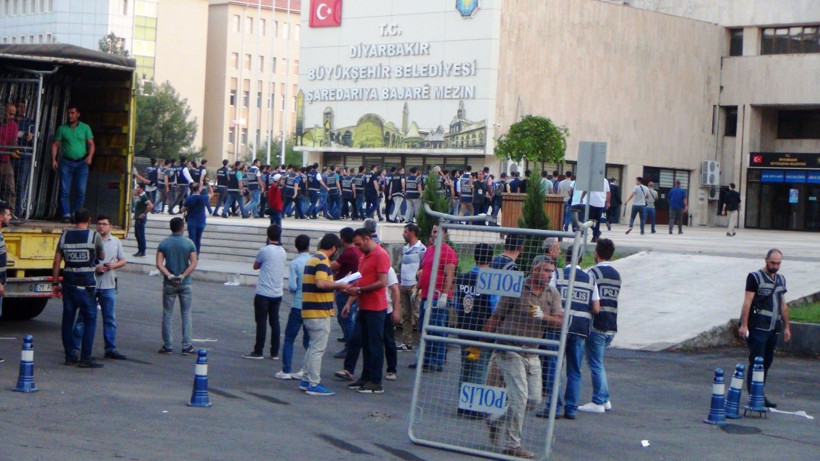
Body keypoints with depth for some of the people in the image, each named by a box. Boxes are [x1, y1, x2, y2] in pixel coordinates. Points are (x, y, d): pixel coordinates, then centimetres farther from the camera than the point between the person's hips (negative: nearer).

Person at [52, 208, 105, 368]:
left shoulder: (65, 236, 6)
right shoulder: (94, 236, -5)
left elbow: (57, 261, 6)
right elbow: (102, 257, 10)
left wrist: (55, 283, 12)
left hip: (68, 283, 4)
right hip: (86, 285, -4)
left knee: (68, 319, 10)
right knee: (90, 320, 1)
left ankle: (70, 355, 14)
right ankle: (85, 357, -3)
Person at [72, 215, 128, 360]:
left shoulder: (116, 242, 9)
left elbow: (123, 261, 13)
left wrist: (114, 265, -7)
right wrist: (94, 267, -17)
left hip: (109, 285, 4)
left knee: (110, 319, 8)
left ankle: (111, 349, 14)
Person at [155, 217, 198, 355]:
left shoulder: (164, 244, -1)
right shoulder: (189, 243, -4)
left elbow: (159, 264, -11)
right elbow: (193, 263, -14)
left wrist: (169, 276, -15)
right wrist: (183, 276, -16)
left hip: (169, 284, 1)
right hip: (185, 284, -1)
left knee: (167, 314, 8)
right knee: (186, 314, 6)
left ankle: (168, 346, 7)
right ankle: (186, 346, 4)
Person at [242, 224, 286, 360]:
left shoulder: (265, 251, -12)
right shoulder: (283, 252, 7)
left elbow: (255, 266, 2)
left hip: (264, 293, -6)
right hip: (278, 293, 6)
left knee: (261, 322, -1)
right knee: (275, 322, 8)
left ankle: (258, 351, 1)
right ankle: (275, 352, 10)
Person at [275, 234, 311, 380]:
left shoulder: (294, 263, -10)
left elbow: (292, 286, -15)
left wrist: (293, 289, 7)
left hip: (298, 305, -4)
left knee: (289, 339, 5)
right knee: (308, 340, 12)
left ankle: (286, 371, 3)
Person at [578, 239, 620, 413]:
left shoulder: (594, 272, -10)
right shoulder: (617, 274, 15)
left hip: (596, 325, -8)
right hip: (611, 327, 8)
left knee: (595, 363, -3)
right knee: (598, 363, 18)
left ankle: (598, 402, -2)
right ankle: (605, 399, 18)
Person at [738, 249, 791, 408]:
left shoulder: (781, 279, 18)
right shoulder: (755, 277, -3)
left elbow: (783, 305, 23)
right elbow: (747, 302, -8)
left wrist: (786, 326, 20)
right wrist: (744, 325, -15)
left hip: (773, 328, 7)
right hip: (757, 327, -7)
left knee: (767, 363, 8)